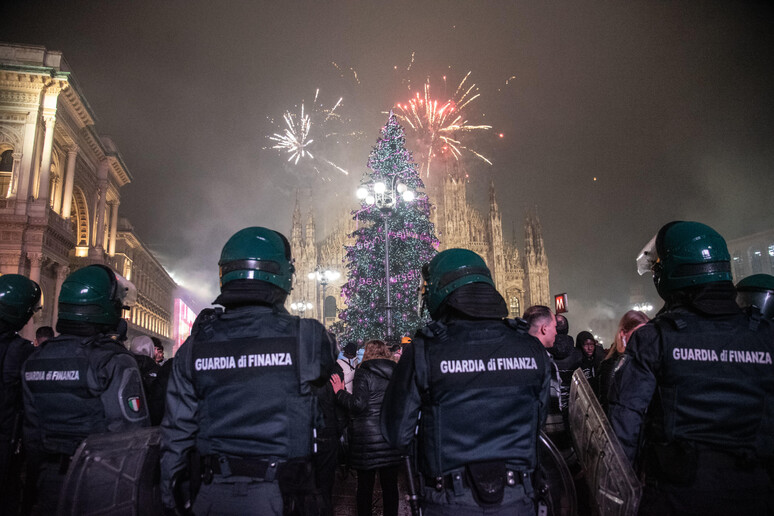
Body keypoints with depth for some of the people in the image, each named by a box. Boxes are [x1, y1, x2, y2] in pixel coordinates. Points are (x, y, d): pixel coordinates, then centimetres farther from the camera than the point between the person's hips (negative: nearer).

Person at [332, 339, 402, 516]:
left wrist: (340, 392, -4)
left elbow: (358, 404, -16)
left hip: (366, 437, -4)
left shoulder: (363, 373, -8)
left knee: (365, 484, 7)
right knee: (390, 484, 12)